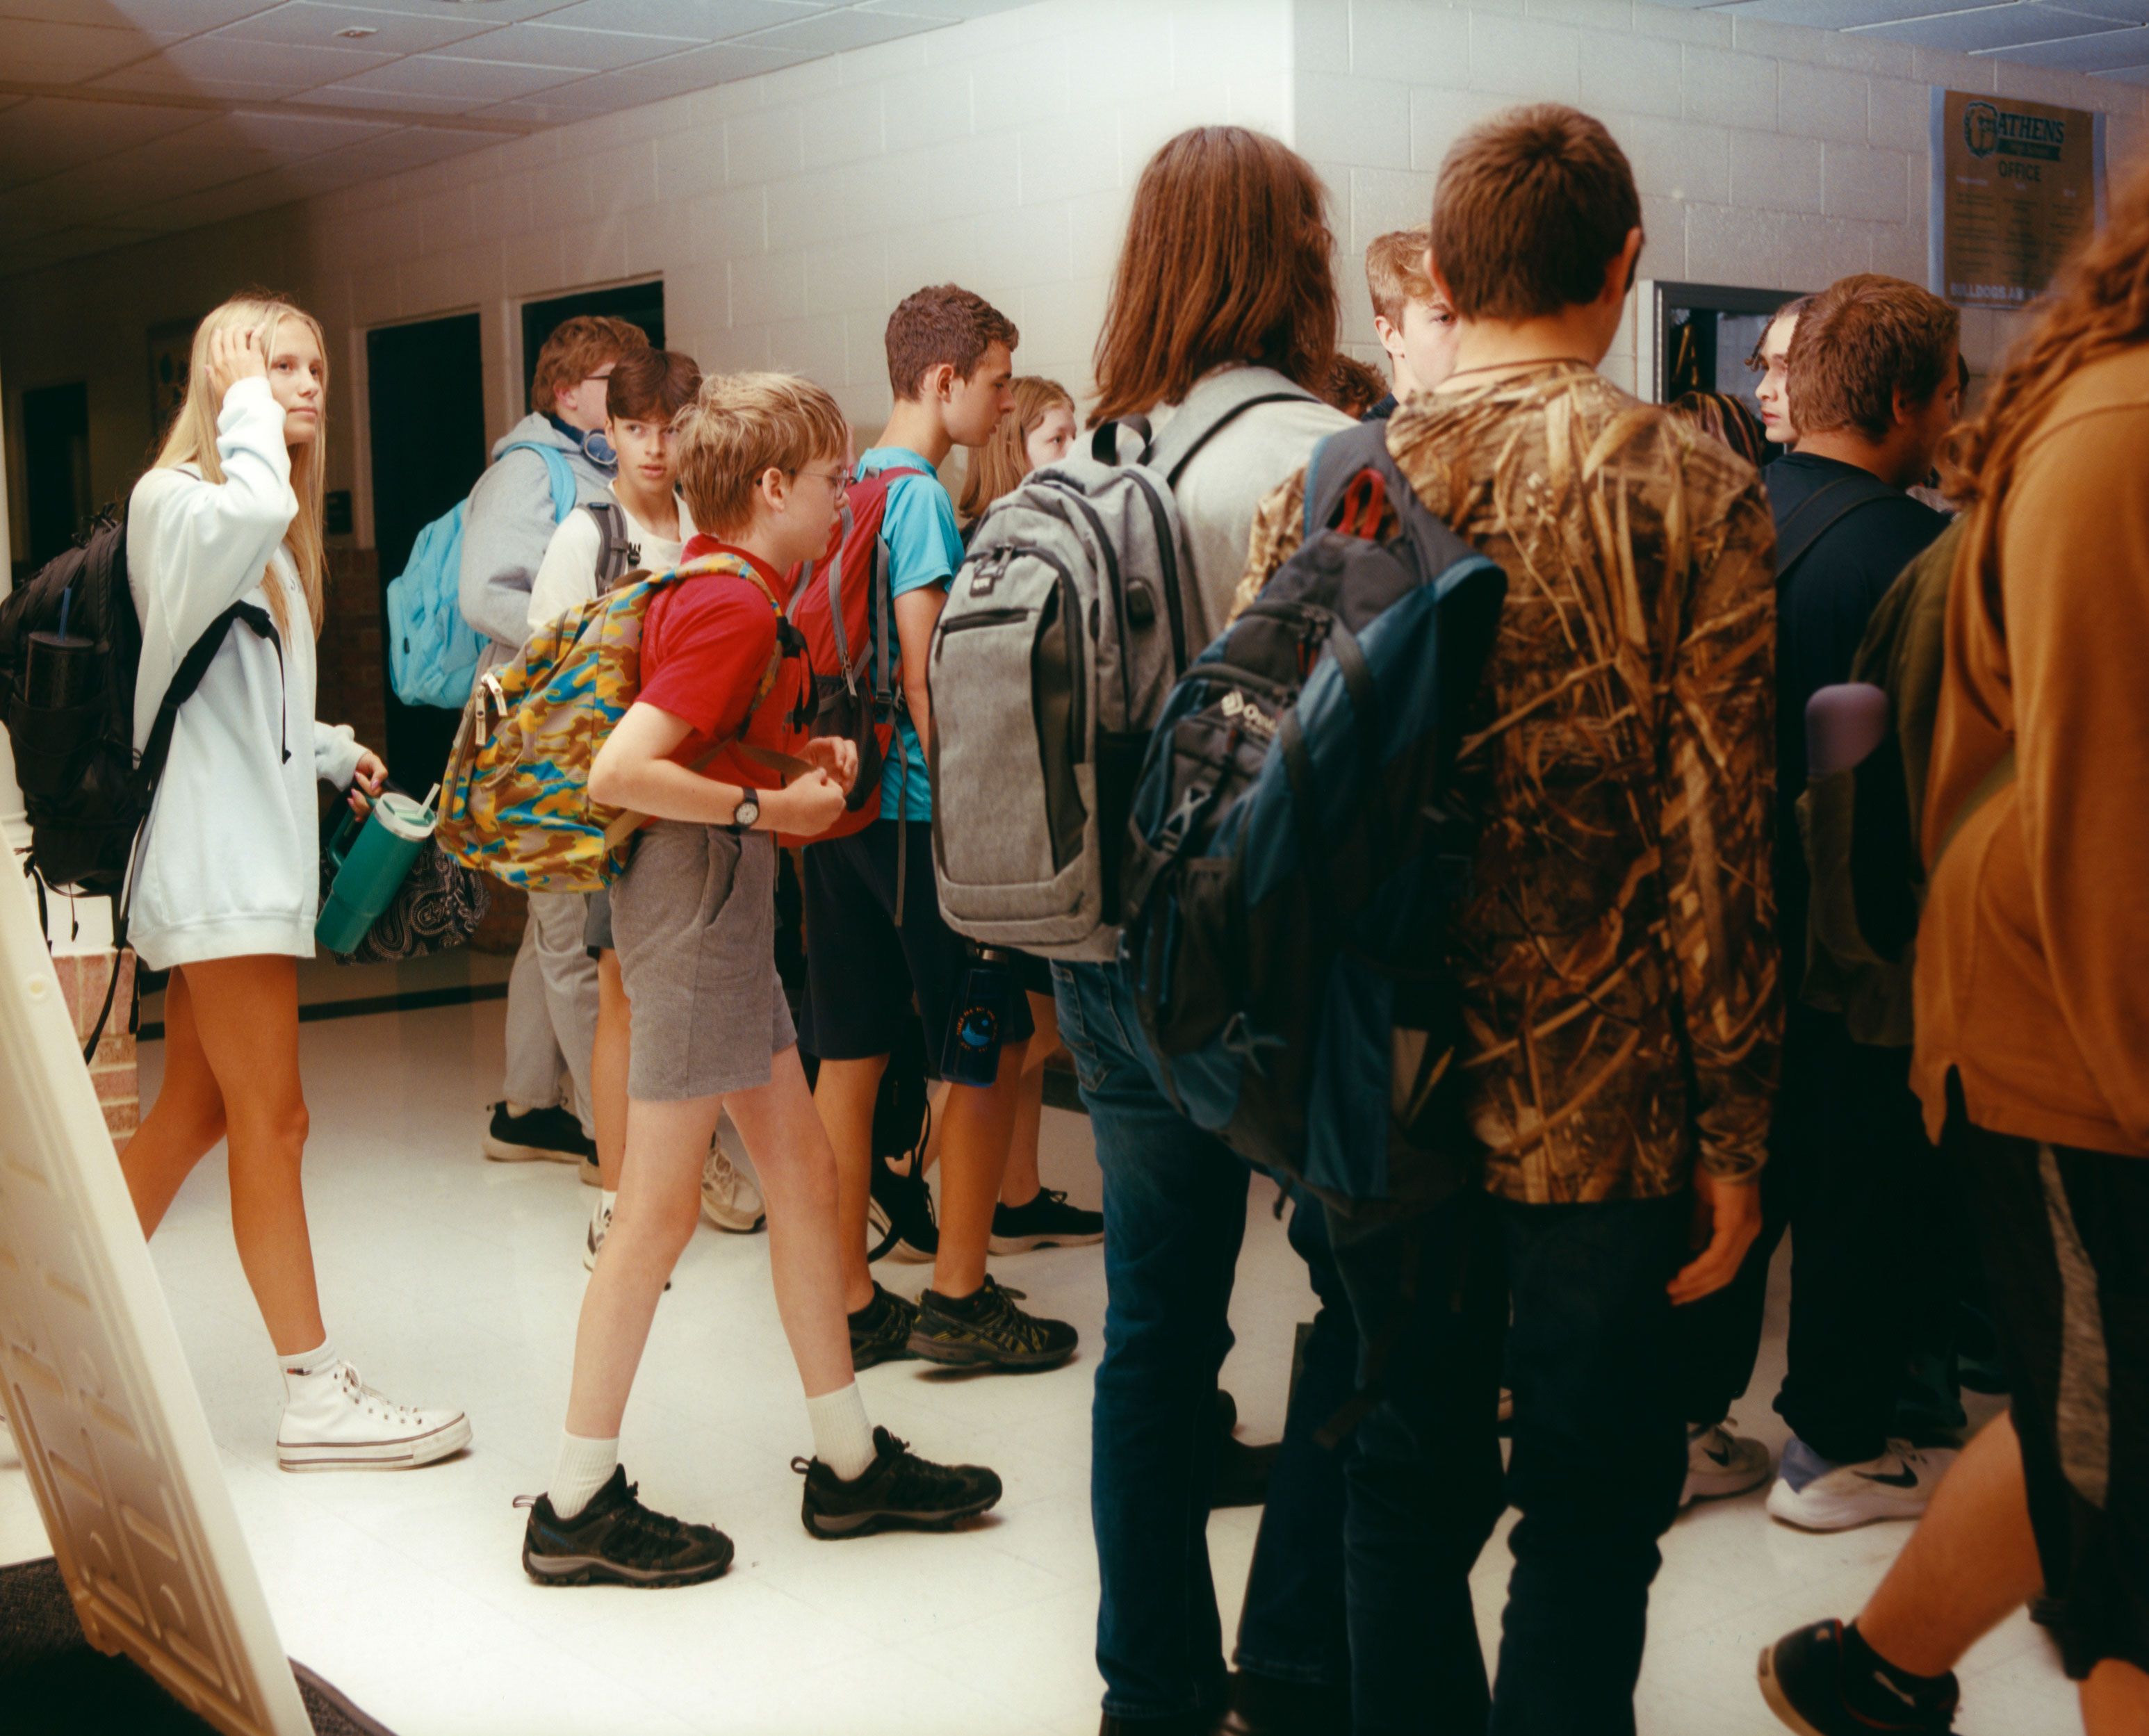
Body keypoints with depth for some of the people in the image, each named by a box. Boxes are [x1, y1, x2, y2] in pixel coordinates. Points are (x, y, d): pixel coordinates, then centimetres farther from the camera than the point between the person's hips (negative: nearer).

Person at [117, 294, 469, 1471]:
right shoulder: (174, 499, -9)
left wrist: (335, 754, 11)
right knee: (272, 1123, -6)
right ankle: (316, 1396, 1)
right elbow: (256, 507, -34)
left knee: (192, 1115, 12)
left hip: (252, 842, 10)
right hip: (214, 853, -10)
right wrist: (244, 406, -18)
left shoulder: (271, 537, 21)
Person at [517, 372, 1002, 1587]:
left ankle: (851, 1464, 22)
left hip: (726, 904, 11)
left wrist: (800, 759, 10)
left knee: (806, 1174, 13)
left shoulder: (708, 584, 13)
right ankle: (578, 1508, 5)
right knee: (663, 1207, -4)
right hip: (697, 902, -11)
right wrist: (768, 807, -17)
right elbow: (619, 771, -25)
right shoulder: (735, 606, -17)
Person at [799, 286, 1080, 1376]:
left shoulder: (853, 485, 13)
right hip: (915, 808, -9)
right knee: (991, 1048, 2)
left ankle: (851, 1304, 16)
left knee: (851, 1052, 9)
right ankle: (958, 1300, 7)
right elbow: (921, 670, -17)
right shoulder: (919, 494, -13)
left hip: (841, 799, 9)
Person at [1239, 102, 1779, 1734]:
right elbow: (1722, 840, -12)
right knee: (1593, 1506, 10)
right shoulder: (1691, 491, -9)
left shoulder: (1329, 486, 1)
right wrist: (1735, 1128, -4)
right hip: (1601, 1109, -3)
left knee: (1407, 1479, 18)